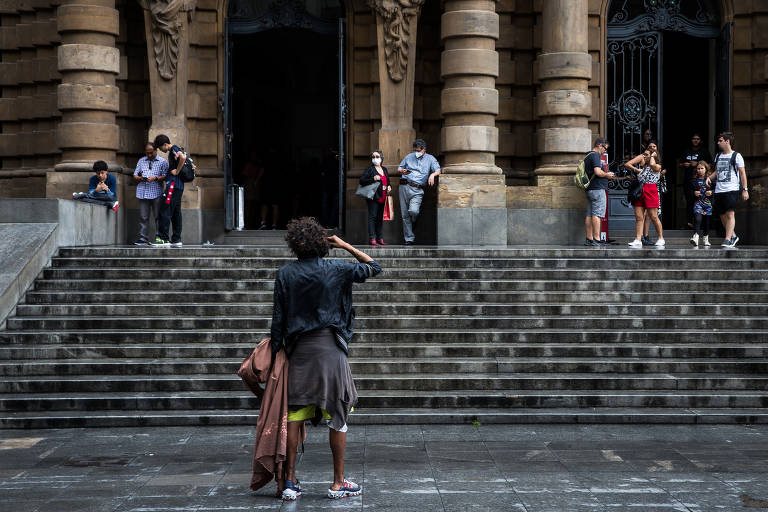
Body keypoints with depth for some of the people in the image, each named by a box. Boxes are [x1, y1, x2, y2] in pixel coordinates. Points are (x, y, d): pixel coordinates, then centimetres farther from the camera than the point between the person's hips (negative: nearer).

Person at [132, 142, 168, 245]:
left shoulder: (163, 161, 7)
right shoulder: (141, 161, 18)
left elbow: (165, 177, -2)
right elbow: (135, 175, 16)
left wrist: (155, 178, -16)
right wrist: (140, 178, -6)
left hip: (157, 193, -3)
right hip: (143, 193, 3)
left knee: (158, 216, -1)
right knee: (143, 217, 2)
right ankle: (143, 238, 4)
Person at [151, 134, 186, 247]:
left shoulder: (174, 149, -9)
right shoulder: (173, 151, 20)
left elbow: (183, 157, -29)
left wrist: (176, 171, -19)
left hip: (173, 184, -10)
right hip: (179, 186, 10)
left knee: (165, 211, -10)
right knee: (176, 213, 10)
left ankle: (163, 238, -12)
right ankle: (176, 240, 11)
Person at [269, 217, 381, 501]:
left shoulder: (285, 273, 0)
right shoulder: (336, 269, -3)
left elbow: (278, 318, 1)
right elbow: (373, 267, 11)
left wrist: (275, 350, 9)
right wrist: (346, 246, 16)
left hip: (298, 349, 2)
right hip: (330, 348, -2)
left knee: (294, 417, 6)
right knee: (337, 418, 6)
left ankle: (289, 481, 9)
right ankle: (338, 483, 10)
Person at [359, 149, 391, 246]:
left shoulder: (384, 169, 17)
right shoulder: (370, 169, -1)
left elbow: (387, 182, 28)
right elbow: (361, 180, -9)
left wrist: (389, 187, 7)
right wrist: (373, 179, -19)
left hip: (382, 197, 6)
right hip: (373, 197, -6)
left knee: (380, 218, 9)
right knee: (372, 216, -10)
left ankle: (379, 238, 14)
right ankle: (372, 238, -12)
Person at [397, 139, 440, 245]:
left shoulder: (430, 159, 12)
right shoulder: (409, 157, 19)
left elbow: (438, 171, 3)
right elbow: (399, 169, 24)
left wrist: (432, 175, -19)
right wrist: (402, 171, 0)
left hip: (417, 190, -3)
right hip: (405, 187, 3)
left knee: (413, 211, -24)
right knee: (405, 215, -2)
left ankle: (413, 224, 11)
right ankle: (409, 238, 4)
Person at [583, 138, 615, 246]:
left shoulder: (588, 156, 20)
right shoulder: (595, 155, -10)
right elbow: (598, 172, -21)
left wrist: (606, 175, 19)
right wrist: (607, 175, -4)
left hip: (590, 189, 10)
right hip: (597, 188, -10)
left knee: (589, 215, 7)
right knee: (597, 214, -10)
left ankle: (589, 239, 8)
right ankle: (596, 239, -12)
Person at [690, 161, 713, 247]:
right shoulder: (694, 181, 7)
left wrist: (711, 193, -9)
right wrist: (694, 193, -6)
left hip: (708, 203, 1)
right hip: (698, 202, -1)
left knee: (706, 221, 8)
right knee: (698, 219, -20)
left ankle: (705, 239, 24)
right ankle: (695, 237, -30)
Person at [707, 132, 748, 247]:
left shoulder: (736, 156, -1)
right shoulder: (718, 156, 17)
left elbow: (742, 173, -2)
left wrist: (745, 190, -8)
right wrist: (710, 177, 4)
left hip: (732, 190, -7)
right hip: (719, 190, 7)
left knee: (730, 214, -15)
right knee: (722, 215, 9)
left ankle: (727, 240, -18)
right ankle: (733, 236, 26)